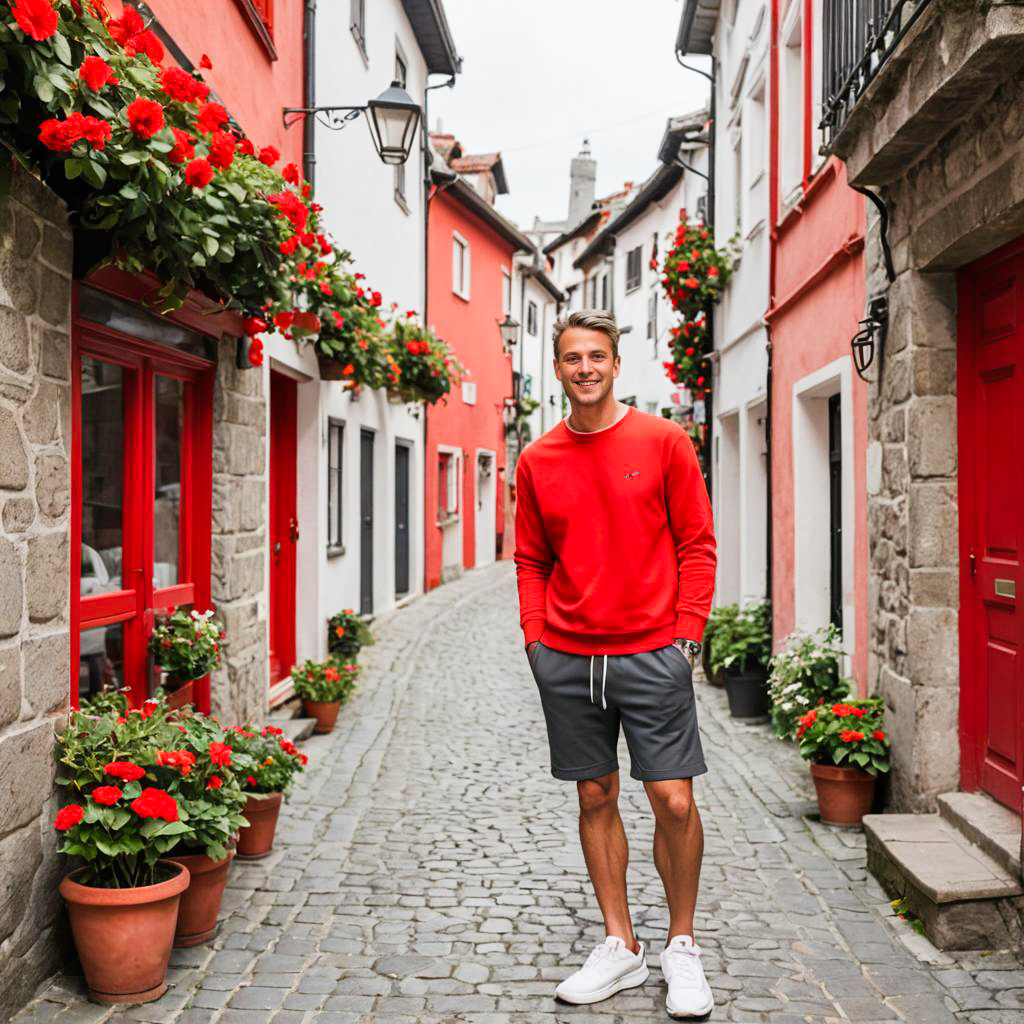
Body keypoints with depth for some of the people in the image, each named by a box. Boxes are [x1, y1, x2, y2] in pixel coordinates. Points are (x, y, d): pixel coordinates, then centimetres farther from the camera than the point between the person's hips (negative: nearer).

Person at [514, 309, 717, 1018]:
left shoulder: (664, 442, -1)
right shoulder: (537, 461, 7)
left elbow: (697, 545, 0)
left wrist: (686, 634, -7)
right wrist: (536, 637, 3)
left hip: (652, 654, -3)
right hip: (566, 660, 3)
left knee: (674, 801, -4)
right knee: (596, 799, 10)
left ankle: (682, 946, 18)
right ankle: (621, 947, 24)